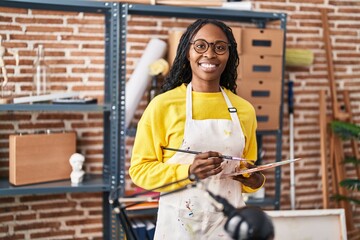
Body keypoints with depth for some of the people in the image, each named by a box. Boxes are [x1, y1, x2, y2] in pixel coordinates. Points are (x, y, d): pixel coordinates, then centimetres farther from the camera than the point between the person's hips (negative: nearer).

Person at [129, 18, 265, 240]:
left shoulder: (245, 109, 5)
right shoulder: (163, 105, -7)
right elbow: (140, 169, -6)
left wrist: (253, 180, -4)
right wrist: (188, 172, -20)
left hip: (229, 222, 3)